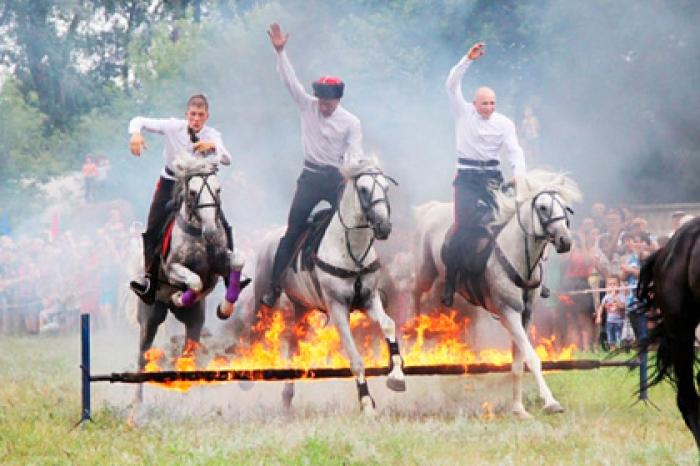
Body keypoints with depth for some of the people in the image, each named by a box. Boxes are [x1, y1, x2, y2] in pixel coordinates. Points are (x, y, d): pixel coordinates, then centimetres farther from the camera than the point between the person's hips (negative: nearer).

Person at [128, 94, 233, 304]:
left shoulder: (212, 135, -13)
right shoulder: (173, 127, -16)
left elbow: (227, 160, -26)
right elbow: (139, 121, -13)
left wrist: (213, 146, -46)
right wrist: (136, 133, -37)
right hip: (171, 182, -1)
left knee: (223, 227, -9)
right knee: (153, 229, -14)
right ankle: (148, 280, -13)